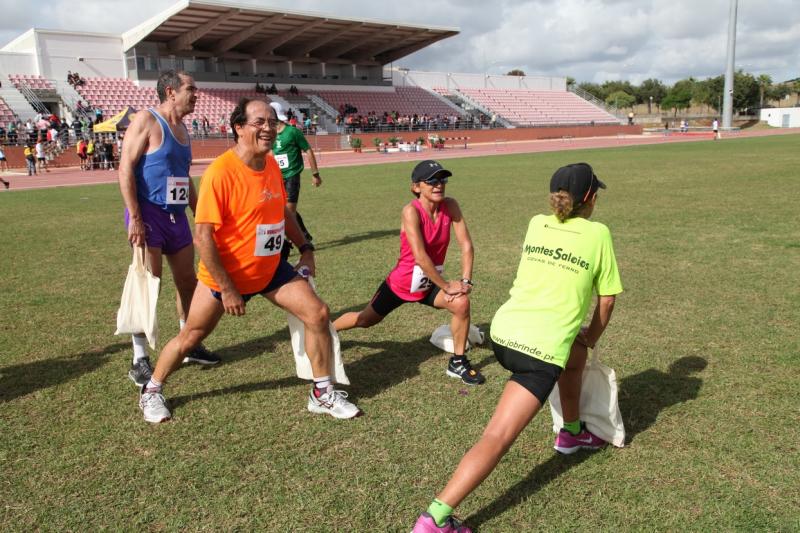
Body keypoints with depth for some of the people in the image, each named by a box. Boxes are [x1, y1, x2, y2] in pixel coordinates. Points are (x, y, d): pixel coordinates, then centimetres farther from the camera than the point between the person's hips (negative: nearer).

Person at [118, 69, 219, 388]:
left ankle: (189, 346, 26)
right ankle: (140, 361, 3)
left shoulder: (182, 129, 15)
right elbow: (125, 169, -14)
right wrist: (134, 218, -20)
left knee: (188, 282, 11)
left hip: (177, 215, 8)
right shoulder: (146, 121, -9)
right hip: (149, 213, -8)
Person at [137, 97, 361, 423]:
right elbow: (203, 236, -25)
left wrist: (305, 247, 9)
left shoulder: (271, 165, -2)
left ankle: (322, 394, 10)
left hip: (271, 269, 6)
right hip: (224, 274, -6)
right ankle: (151, 391, 35)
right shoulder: (220, 172, -24)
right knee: (191, 336, 9)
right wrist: (227, 289, -23)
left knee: (318, 314, -4)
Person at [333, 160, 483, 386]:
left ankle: (457, 363, -2)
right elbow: (420, 257, -32)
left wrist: (466, 280, -23)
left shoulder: (450, 206, -13)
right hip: (402, 282, -3)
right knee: (366, 319, 14)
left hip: (430, 283, 4)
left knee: (462, 303, -21)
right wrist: (447, 286, -26)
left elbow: (466, 245, -12)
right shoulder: (411, 211, -27)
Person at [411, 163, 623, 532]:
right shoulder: (598, 233, 3)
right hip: (542, 346, -6)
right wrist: (590, 339, 27)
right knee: (497, 439, -9)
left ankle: (572, 432, 49)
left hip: (503, 330, 7)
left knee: (574, 357, 34)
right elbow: (606, 299, 10)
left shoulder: (536, 224, 15)